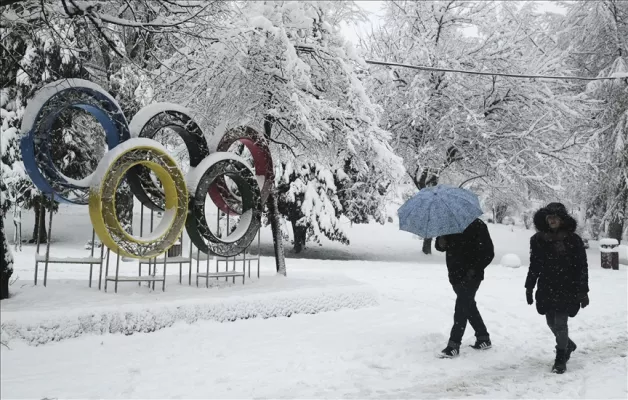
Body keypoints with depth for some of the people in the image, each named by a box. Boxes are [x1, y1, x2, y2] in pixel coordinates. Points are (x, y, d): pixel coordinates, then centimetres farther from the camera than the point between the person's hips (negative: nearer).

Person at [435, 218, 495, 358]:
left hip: (470, 277, -7)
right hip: (456, 275, 7)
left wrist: (474, 270, -19)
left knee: (461, 308, -9)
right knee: (469, 307, 16)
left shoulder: (477, 226, -11)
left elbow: (488, 252, -12)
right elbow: (441, 246, 12)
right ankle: (483, 338, 30)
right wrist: (441, 242, -13)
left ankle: (454, 344, -4)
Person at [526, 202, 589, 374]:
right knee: (551, 322, 12)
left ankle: (561, 359, 12)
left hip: (567, 289, -4)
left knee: (560, 323, -5)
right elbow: (534, 266, 8)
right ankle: (568, 345, 41)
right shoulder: (538, 239, 1)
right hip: (547, 289, 4)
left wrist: (583, 291, -7)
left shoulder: (573, 240, -8)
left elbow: (582, 267, -6)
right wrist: (529, 287, 8)